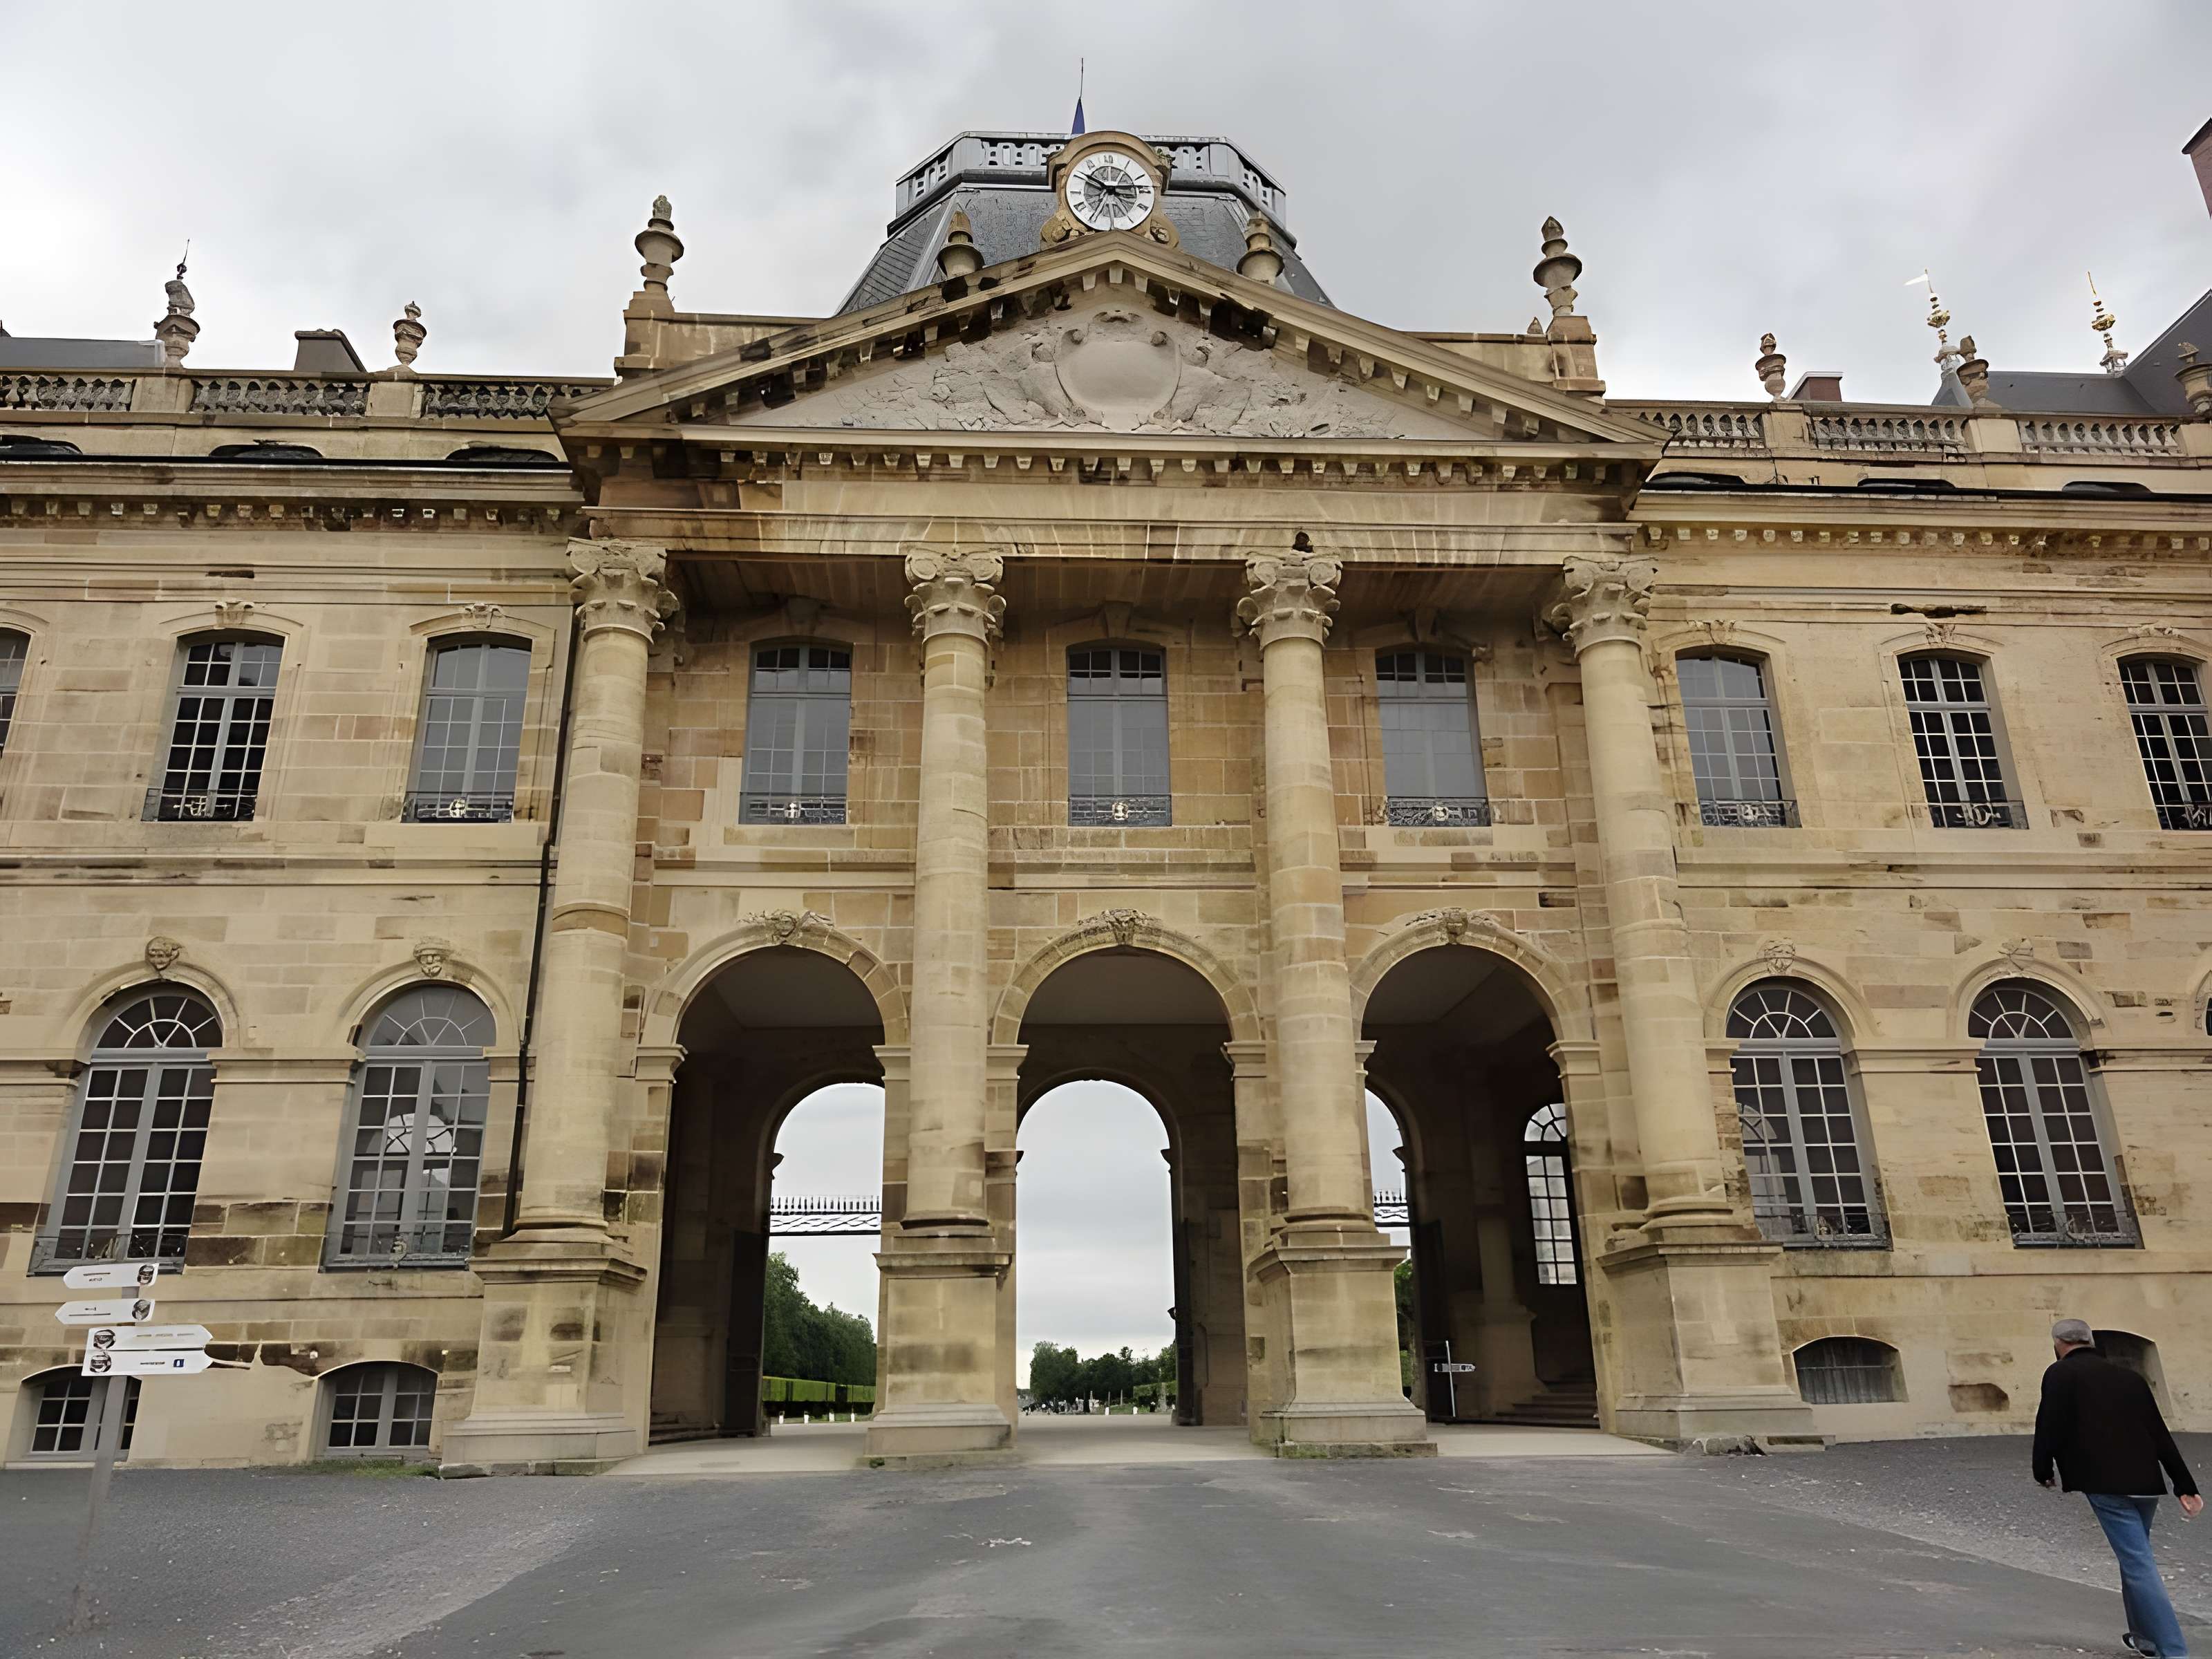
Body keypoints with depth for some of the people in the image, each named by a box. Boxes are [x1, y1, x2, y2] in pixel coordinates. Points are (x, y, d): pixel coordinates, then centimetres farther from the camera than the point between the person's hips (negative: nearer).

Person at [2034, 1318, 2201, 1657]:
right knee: (2136, 1557, 23)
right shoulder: (2129, 1377, 16)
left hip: (2107, 1485, -7)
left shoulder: (2061, 1374, -2)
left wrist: (2043, 1471, 7)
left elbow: (2050, 1427, -8)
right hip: (2146, 1482, 7)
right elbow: (2160, 1435, 13)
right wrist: (2185, 1486, 14)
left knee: (2139, 1565, -7)